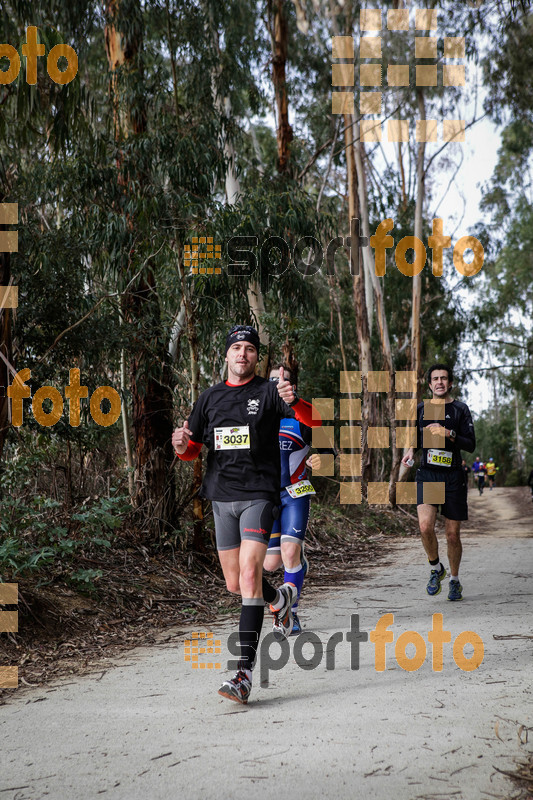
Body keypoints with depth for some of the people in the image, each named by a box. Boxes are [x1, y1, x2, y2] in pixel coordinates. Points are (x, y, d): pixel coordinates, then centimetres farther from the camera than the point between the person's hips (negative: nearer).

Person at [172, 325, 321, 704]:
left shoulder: (268, 392, 0)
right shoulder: (210, 397, 13)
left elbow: (314, 420, -13)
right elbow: (192, 451, 16)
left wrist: (293, 401, -35)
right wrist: (182, 444, -8)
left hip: (259, 493, -5)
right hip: (221, 496, 5)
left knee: (250, 574, -19)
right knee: (234, 584, 10)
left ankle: (245, 671, -19)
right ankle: (280, 598, 43)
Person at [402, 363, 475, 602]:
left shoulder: (460, 409, 4)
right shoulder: (421, 409, 10)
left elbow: (471, 445, -2)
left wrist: (448, 433, -16)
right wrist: (410, 451, -1)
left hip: (453, 477, -1)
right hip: (427, 475, 1)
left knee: (452, 534, 3)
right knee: (425, 526, -21)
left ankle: (454, 580, 26)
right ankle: (435, 569, 6)